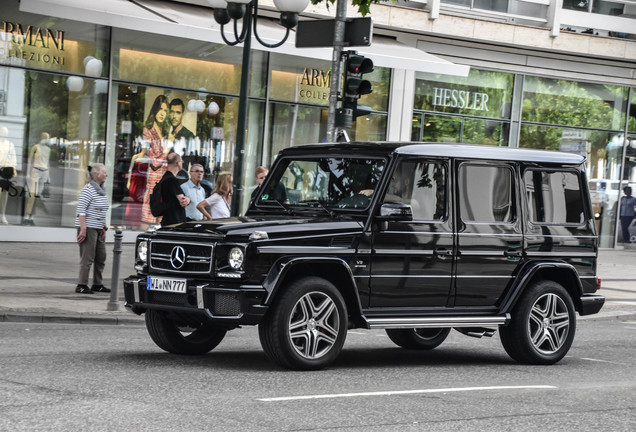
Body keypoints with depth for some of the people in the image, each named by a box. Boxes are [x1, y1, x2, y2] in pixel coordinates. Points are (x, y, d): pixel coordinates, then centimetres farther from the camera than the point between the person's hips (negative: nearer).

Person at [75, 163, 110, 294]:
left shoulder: (101, 190, 15)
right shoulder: (88, 189, -12)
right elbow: (81, 210, -18)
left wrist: (104, 228, 20)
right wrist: (83, 229, -24)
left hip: (97, 229, 9)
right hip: (88, 227, -9)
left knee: (101, 257, 12)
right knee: (87, 257, -9)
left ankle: (97, 284, 21)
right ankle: (81, 285, -4)